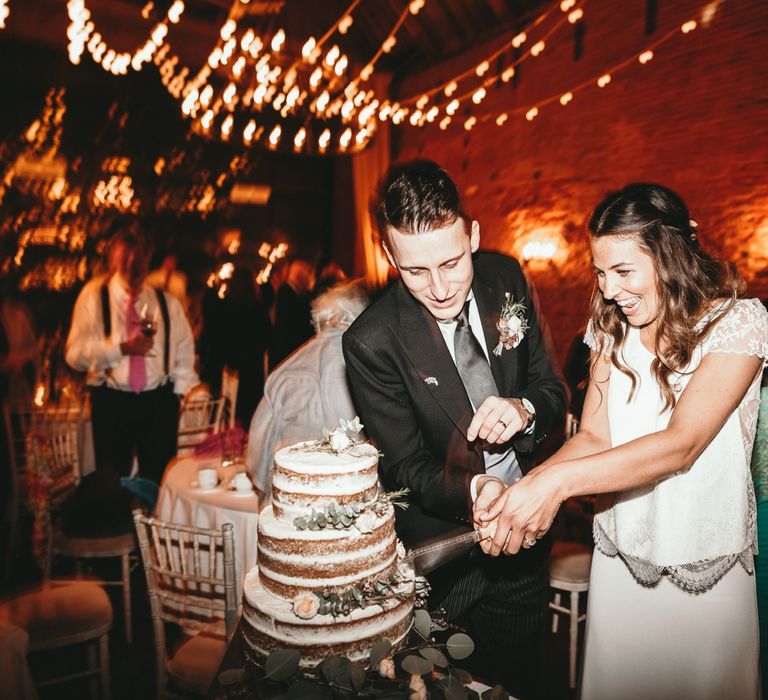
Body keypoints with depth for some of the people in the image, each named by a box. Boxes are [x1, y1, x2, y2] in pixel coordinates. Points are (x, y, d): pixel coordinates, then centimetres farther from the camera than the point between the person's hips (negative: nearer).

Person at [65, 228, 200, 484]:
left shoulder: (167, 302, 6)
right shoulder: (94, 295, -2)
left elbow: (184, 353, 10)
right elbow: (75, 353, -8)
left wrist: (186, 392, -1)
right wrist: (122, 348, -20)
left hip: (159, 401, 2)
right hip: (111, 402, -1)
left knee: (159, 480, 11)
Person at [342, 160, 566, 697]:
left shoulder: (506, 278, -10)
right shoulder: (372, 343, -24)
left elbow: (552, 388, -1)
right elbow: (409, 469, -17)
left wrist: (524, 409, -24)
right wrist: (473, 496, -37)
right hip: (447, 557, -4)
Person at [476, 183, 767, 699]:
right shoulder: (610, 326, 0)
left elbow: (682, 443, -25)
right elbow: (593, 436, -6)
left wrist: (558, 481, -34)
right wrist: (524, 489, -24)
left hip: (706, 569, -3)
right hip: (621, 558, 4)